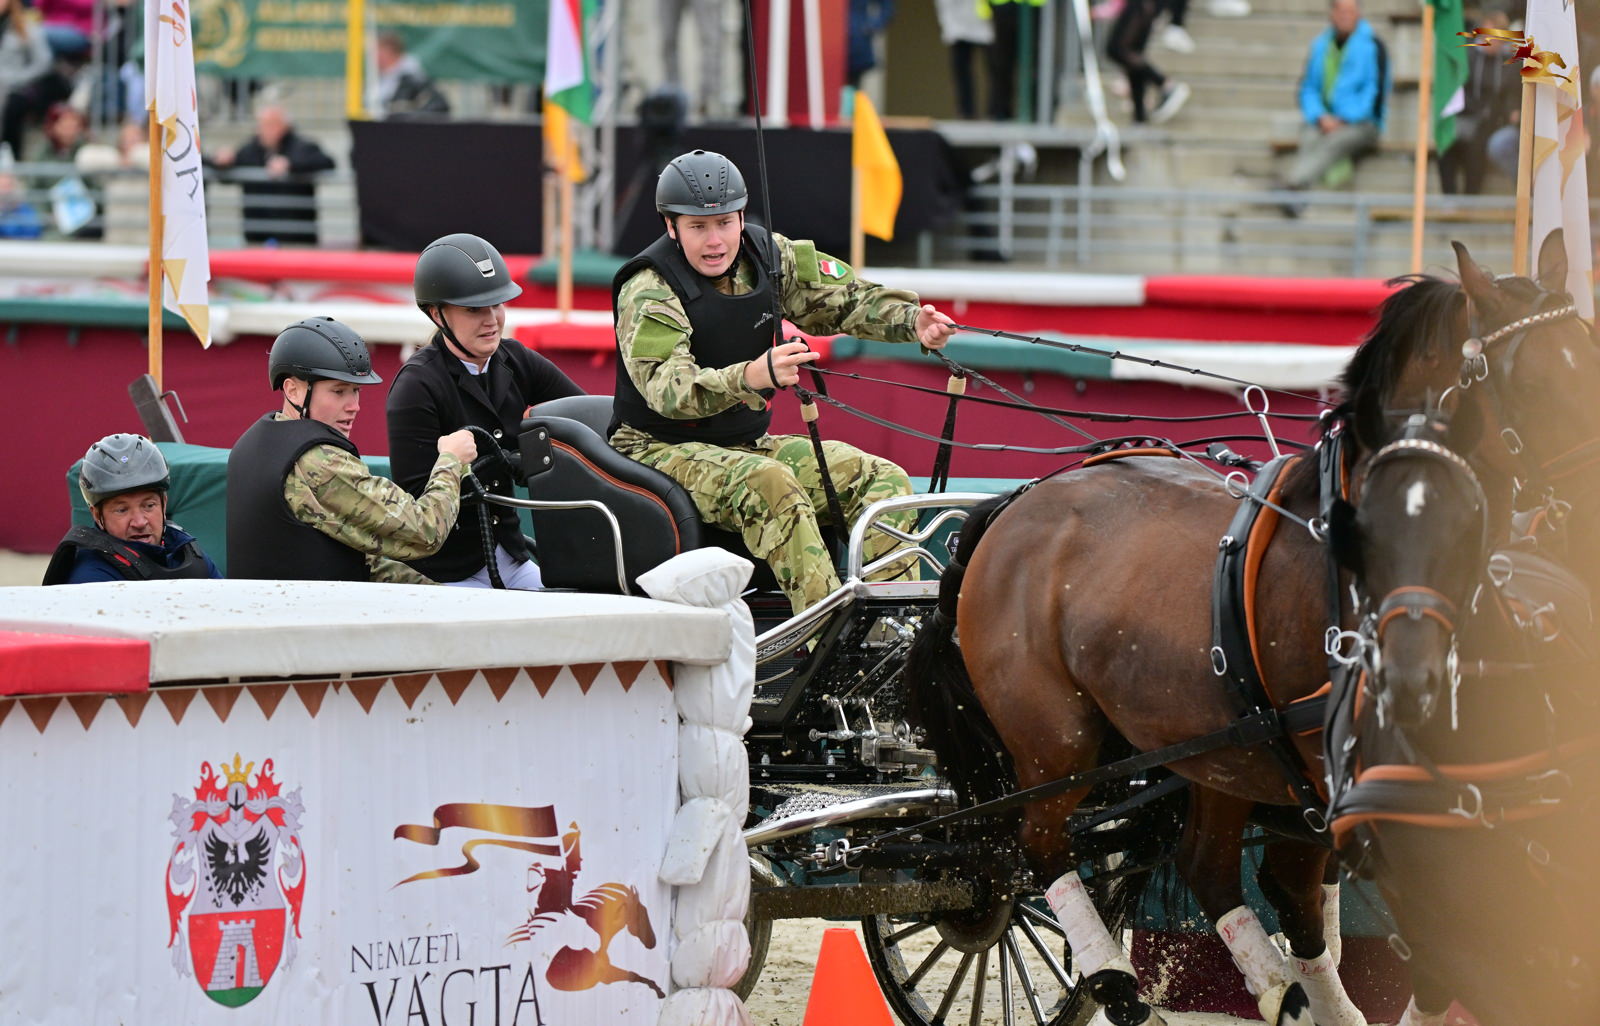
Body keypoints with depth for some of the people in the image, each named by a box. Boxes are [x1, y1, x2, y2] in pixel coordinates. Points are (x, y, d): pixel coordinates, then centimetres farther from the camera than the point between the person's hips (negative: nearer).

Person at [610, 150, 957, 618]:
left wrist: (913, 320, -13)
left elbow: (844, 297, 8)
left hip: (747, 444, 7)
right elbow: (665, 387, -32)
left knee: (884, 480, -8)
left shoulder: (768, 256, 2)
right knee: (767, 483, -37)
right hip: (662, 450, -7)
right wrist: (751, 377, -49)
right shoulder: (649, 292, -18)